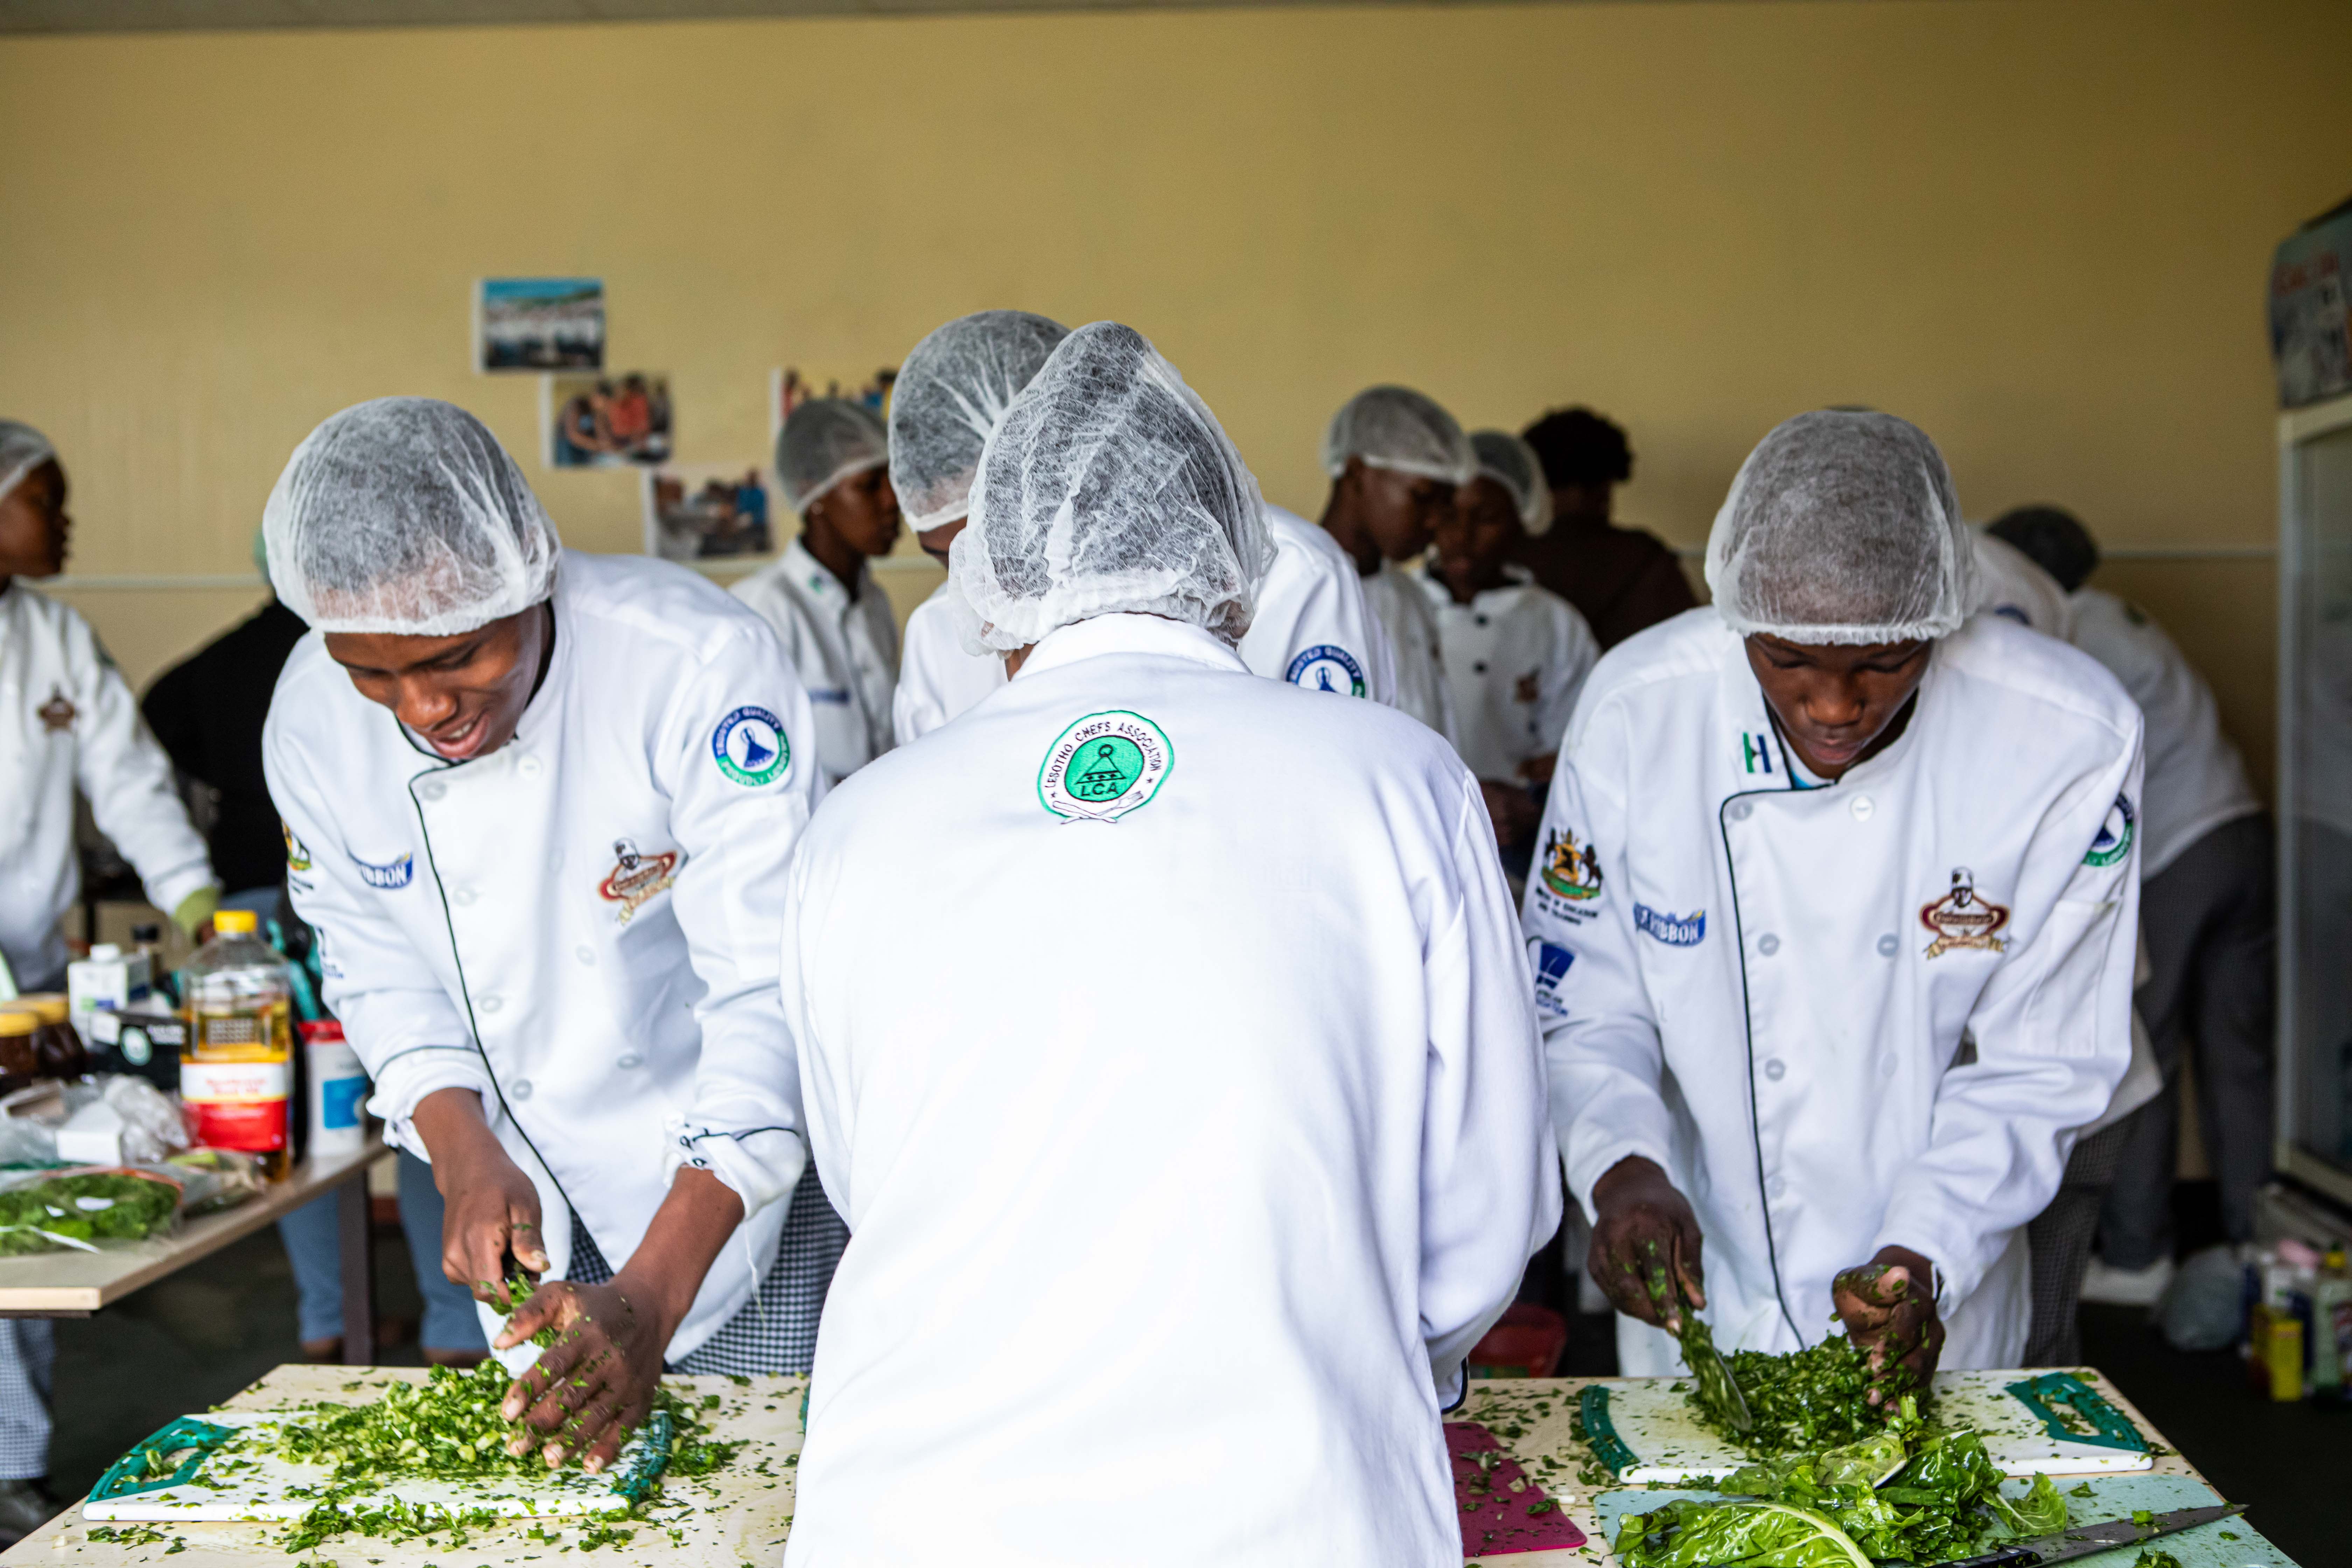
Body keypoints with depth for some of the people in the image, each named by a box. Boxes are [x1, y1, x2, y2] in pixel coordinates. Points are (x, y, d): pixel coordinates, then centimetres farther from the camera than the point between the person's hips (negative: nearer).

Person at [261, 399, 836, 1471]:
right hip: (536, 1207, 4)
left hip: (747, 1180, -4)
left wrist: (651, 1301, -35)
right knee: (537, 1454, 16)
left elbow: (777, 992, -30)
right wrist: (466, 1158, -14)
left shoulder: (696, 660, -29)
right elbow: (378, 968, 3)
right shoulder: (313, 720, -13)